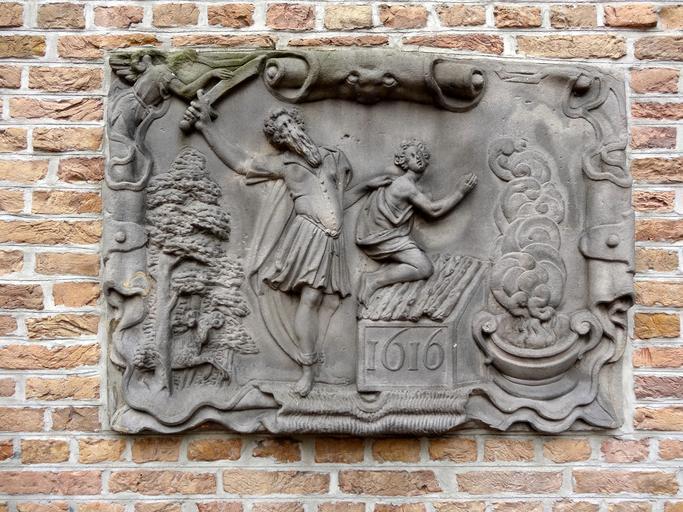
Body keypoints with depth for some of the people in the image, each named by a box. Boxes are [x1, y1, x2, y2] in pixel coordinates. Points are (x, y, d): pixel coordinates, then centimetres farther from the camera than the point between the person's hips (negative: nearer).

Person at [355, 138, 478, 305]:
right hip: (384, 236, -9)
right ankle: (374, 280, -16)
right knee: (425, 268, -11)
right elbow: (433, 210, -12)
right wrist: (460, 192, -6)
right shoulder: (405, 184, -15)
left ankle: (374, 277, -8)